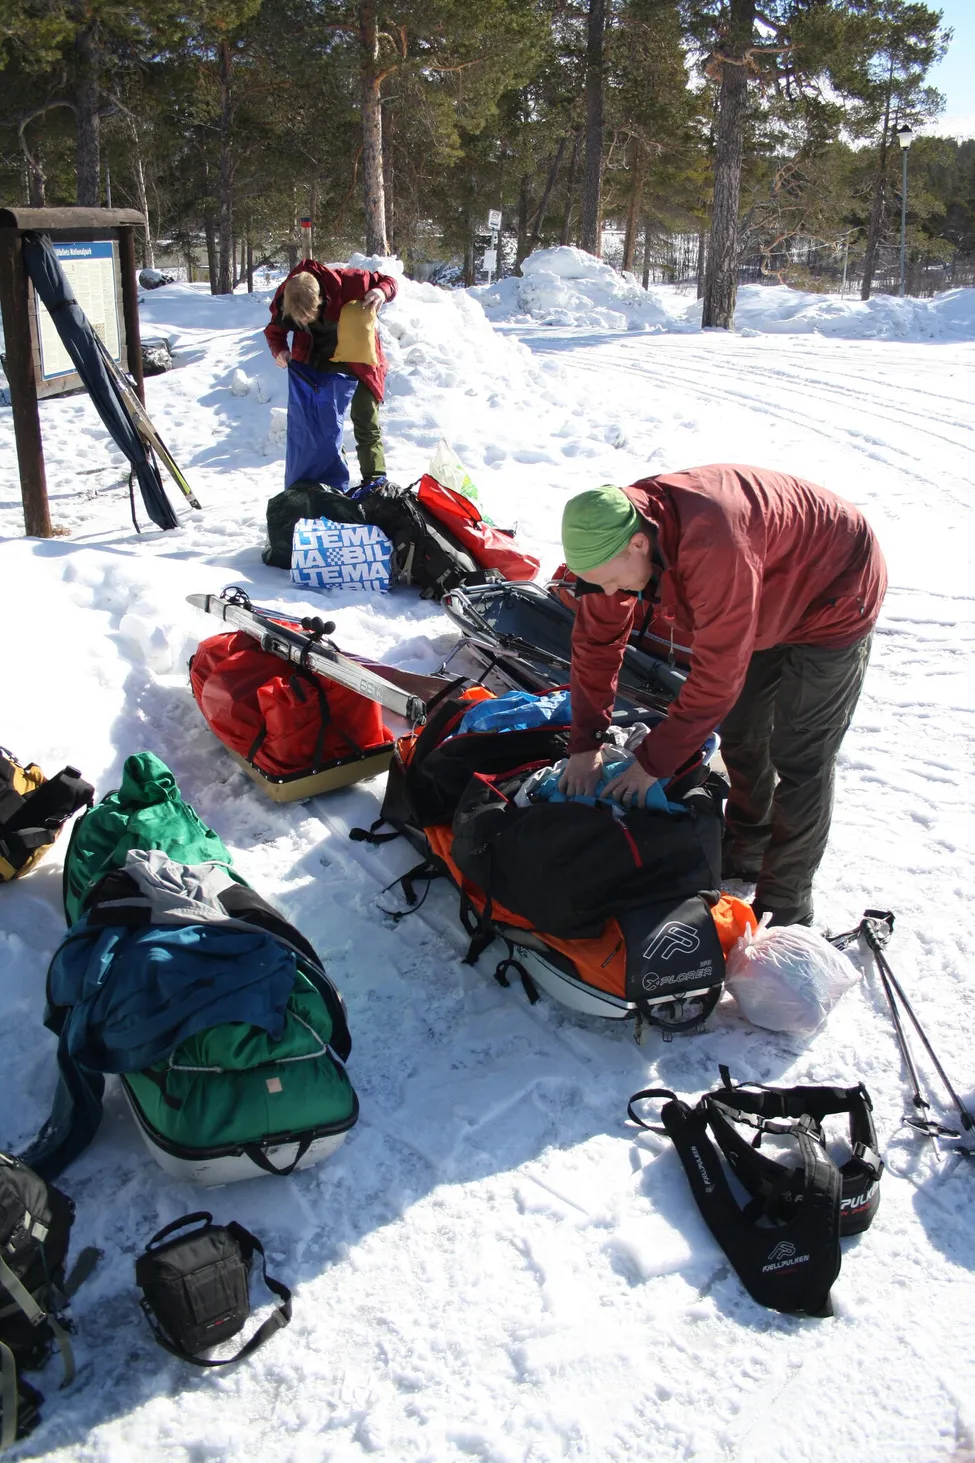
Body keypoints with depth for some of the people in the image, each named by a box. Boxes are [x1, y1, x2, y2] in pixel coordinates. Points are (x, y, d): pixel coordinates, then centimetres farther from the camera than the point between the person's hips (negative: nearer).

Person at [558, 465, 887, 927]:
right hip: (770, 600, 8)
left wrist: (653, 762, -29)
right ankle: (744, 852, 36)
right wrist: (584, 742, -13)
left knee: (798, 758, -5)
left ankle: (785, 908, 8)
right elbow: (596, 636, -9)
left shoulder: (713, 546, -44)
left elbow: (717, 676, -37)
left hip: (833, 598, -8)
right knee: (740, 734, 15)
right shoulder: (615, 532, -19)